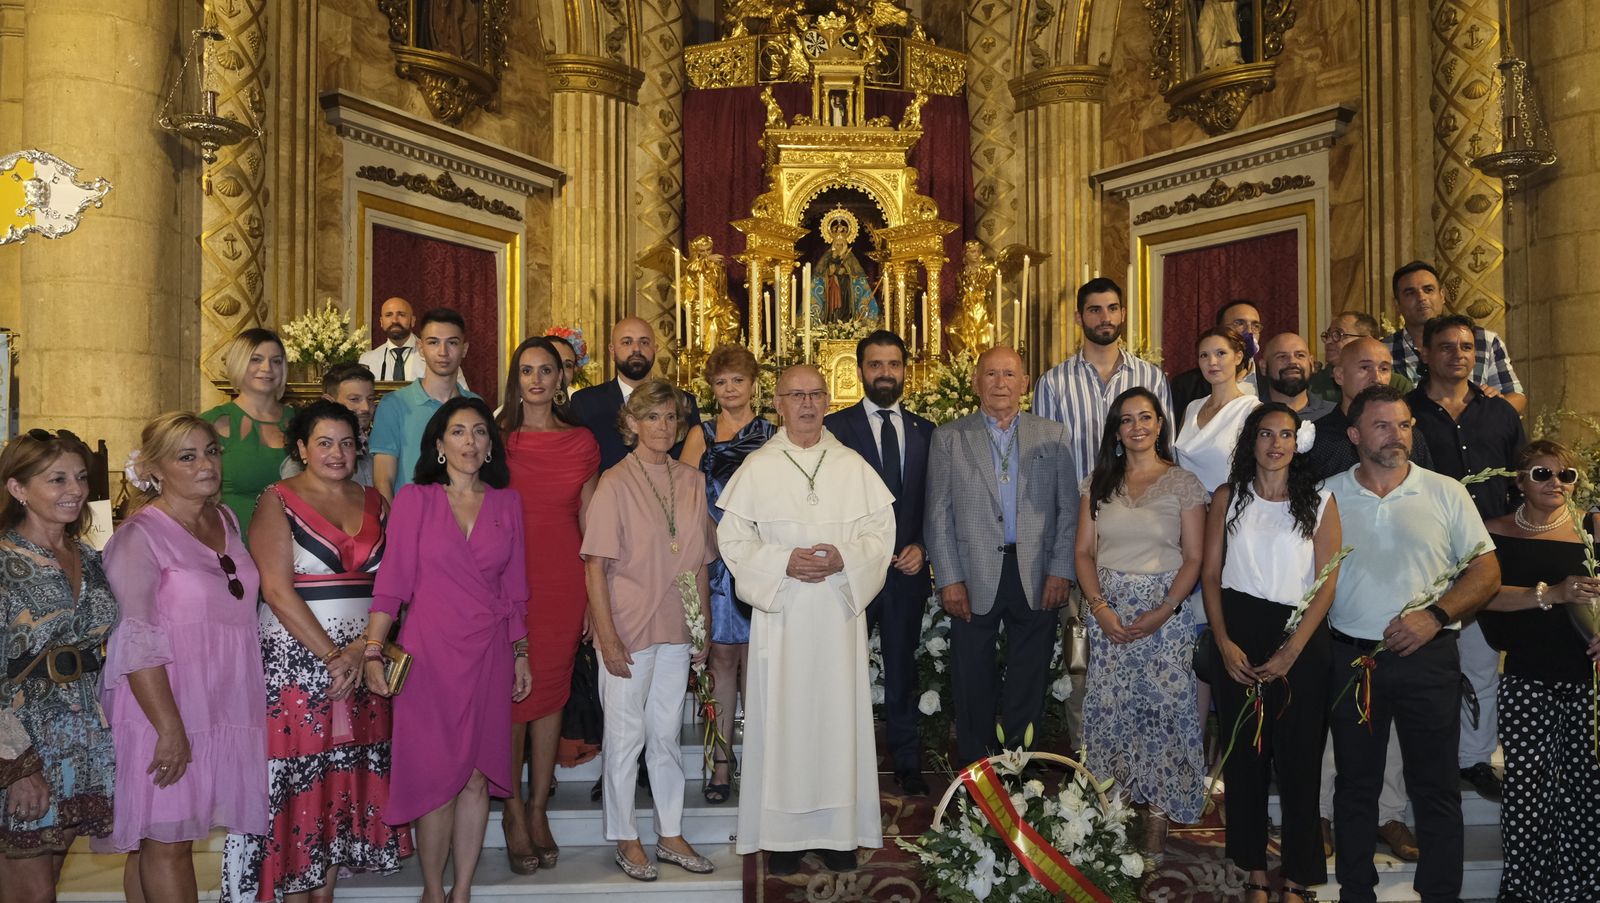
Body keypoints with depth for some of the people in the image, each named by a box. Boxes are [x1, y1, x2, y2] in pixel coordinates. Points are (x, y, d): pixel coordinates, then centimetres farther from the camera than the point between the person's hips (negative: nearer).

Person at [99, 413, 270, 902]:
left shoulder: (225, 520, 11)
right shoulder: (140, 535, -9)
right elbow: (135, 641, -15)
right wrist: (169, 728, -20)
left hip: (221, 706, 6)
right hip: (163, 708, -6)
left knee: (168, 836, 11)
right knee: (167, 839, -1)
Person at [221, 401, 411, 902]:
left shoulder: (373, 502, 11)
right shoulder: (279, 501, -1)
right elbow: (278, 590, -10)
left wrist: (361, 649, -11)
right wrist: (331, 656, -13)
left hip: (364, 663, 4)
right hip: (295, 661, -4)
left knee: (346, 780, 7)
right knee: (296, 784, -1)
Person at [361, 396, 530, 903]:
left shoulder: (507, 504, 8)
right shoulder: (414, 500, -1)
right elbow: (391, 582, -3)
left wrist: (520, 652, 12)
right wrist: (372, 651, -10)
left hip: (488, 654, 3)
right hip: (430, 652, -3)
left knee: (477, 776, 5)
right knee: (437, 775, 2)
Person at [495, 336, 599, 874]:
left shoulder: (581, 442, 7)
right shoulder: (497, 440, 2)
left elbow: (589, 521, 9)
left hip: (563, 578, 2)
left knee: (552, 689, 8)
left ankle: (539, 808, 19)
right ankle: (514, 811, 12)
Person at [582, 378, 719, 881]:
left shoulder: (692, 482, 6)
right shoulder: (616, 483, -8)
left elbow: (699, 562, 11)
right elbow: (596, 566, -10)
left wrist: (703, 628, 8)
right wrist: (607, 636, -14)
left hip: (676, 630, 4)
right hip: (628, 629, -4)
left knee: (666, 735, 14)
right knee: (626, 736, 5)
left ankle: (670, 836, 24)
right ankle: (626, 840, 19)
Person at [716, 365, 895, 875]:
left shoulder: (854, 468, 8)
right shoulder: (756, 469, 3)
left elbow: (881, 530, 6)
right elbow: (733, 537, 0)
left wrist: (845, 559, -13)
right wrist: (783, 563, -14)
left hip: (840, 611, 2)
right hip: (780, 613, -1)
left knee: (838, 714, 3)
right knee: (782, 716, 0)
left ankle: (838, 831, 13)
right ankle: (783, 834, 9)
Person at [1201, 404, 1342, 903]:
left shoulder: (1320, 500, 2)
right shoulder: (1228, 497, 6)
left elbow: (1327, 582, -3)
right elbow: (1210, 574, 5)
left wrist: (1292, 650, -11)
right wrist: (1224, 643, -7)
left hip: (1300, 637, -1)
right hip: (1239, 632, 1)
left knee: (1298, 756, 2)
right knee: (1244, 753, 6)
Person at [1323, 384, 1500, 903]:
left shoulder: (1445, 493, 2)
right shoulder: (1328, 496, 4)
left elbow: (1487, 571, 1)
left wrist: (1436, 616, -13)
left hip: (1428, 658, -1)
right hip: (1351, 658, 1)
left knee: (1435, 786, 4)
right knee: (1356, 784, 11)